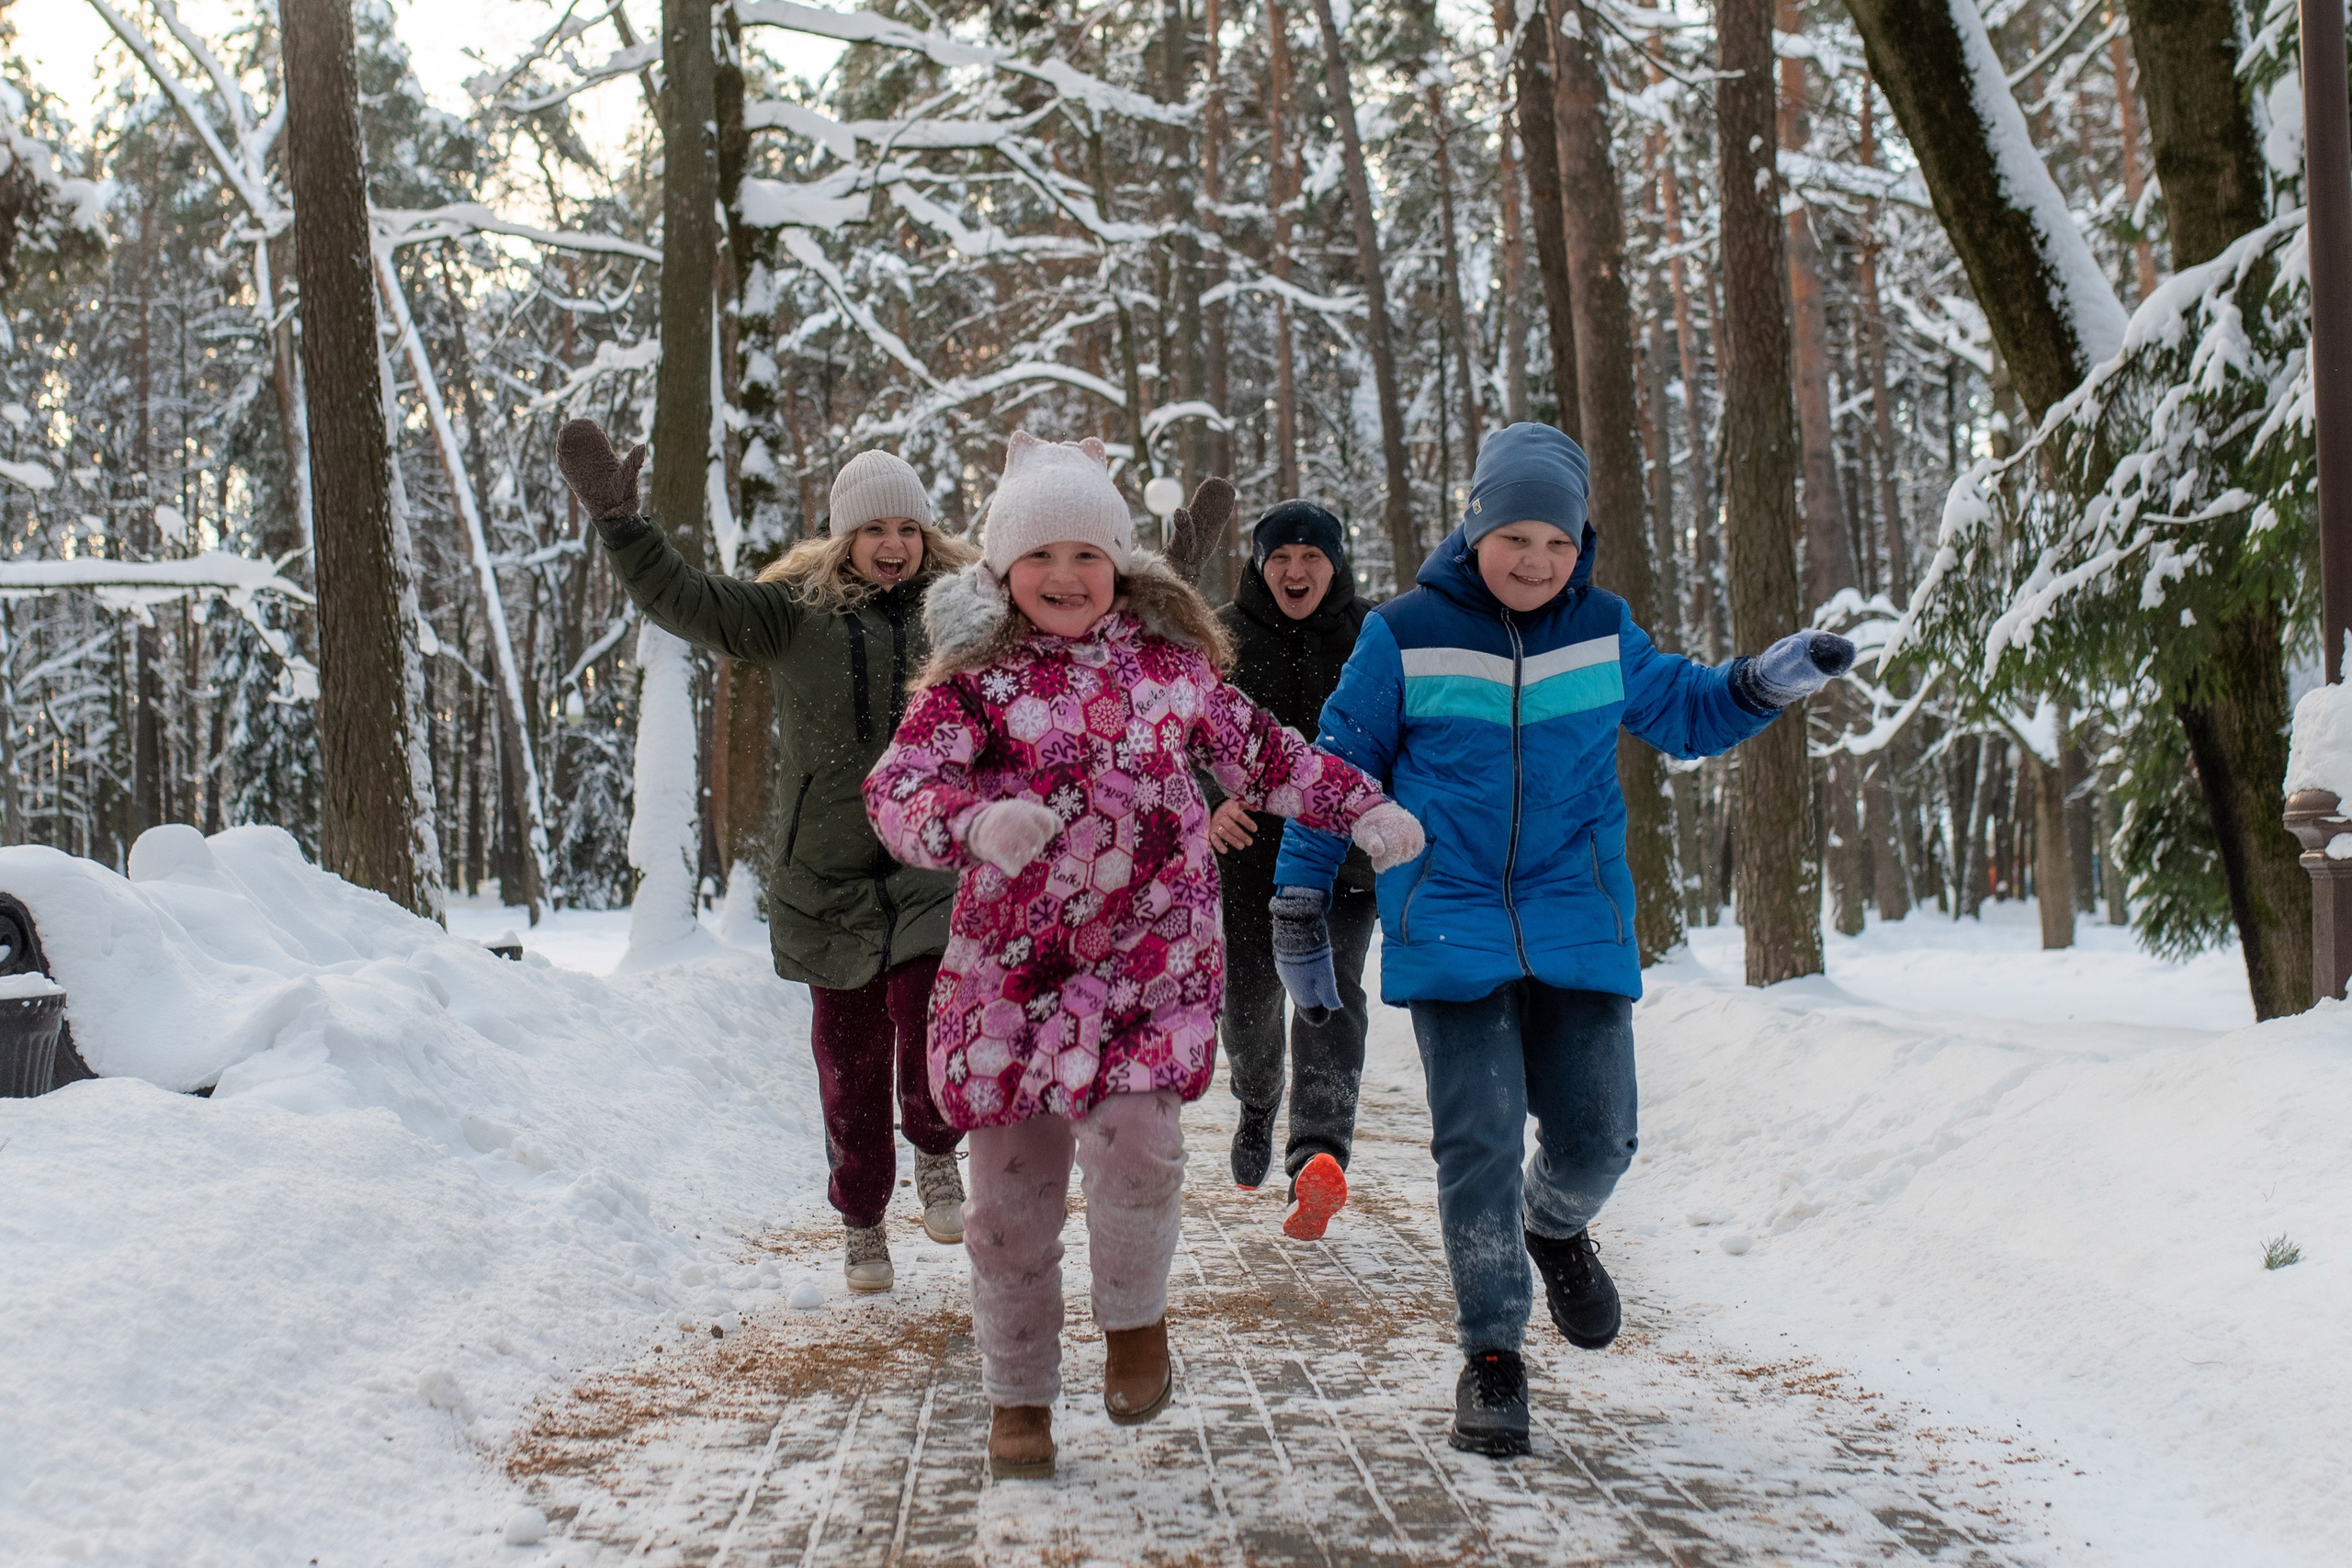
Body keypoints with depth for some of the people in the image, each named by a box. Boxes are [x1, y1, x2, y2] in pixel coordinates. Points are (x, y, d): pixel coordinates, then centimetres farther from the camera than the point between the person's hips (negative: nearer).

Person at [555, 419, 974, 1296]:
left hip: (935, 862, 0)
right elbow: (682, 600, -9)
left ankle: (936, 1156, 15)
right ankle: (862, 1222, 28)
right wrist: (617, 518, -19)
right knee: (849, 1058, 8)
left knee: (930, 1023, -17)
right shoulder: (795, 612, -1)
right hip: (831, 872, 1)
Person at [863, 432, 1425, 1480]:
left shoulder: (1169, 662, 9)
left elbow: (1259, 751, 23)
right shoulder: (971, 680, 1)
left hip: (1151, 956, 0)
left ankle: (1135, 1315, 11)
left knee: (1131, 1139, -21)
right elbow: (896, 790, -11)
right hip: (1010, 964, 0)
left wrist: (1362, 808, 16)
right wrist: (977, 821, -31)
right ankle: (1019, 1397, 24)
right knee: (1012, 1188, 4)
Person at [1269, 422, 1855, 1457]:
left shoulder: (1602, 630, 5)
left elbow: (1683, 713, 20)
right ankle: (1492, 1356, 10)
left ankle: (1555, 1227, 38)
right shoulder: (1406, 635, -3)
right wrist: (1299, 905, 6)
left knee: (1596, 1137, 2)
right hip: (1450, 932, -2)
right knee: (1479, 1141, -6)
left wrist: (1770, 680, 1)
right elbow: (1339, 768, 5)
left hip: (1579, 929, 3)